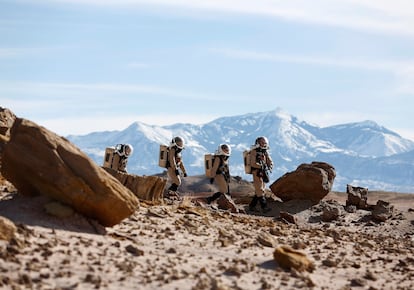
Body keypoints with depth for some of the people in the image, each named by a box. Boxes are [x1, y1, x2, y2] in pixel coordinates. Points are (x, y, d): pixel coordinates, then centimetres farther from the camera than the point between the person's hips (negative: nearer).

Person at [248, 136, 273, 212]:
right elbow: (253, 163, -17)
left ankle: (252, 206, 17)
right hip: (257, 173, -8)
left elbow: (270, 162, 11)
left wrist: (269, 166, -11)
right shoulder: (254, 152, -7)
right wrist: (261, 166, -24)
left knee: (258, 191, 10)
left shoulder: (265, 152, 14)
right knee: (260, 191, -10)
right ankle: (264, 207, -15)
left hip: (263, 173, 8)